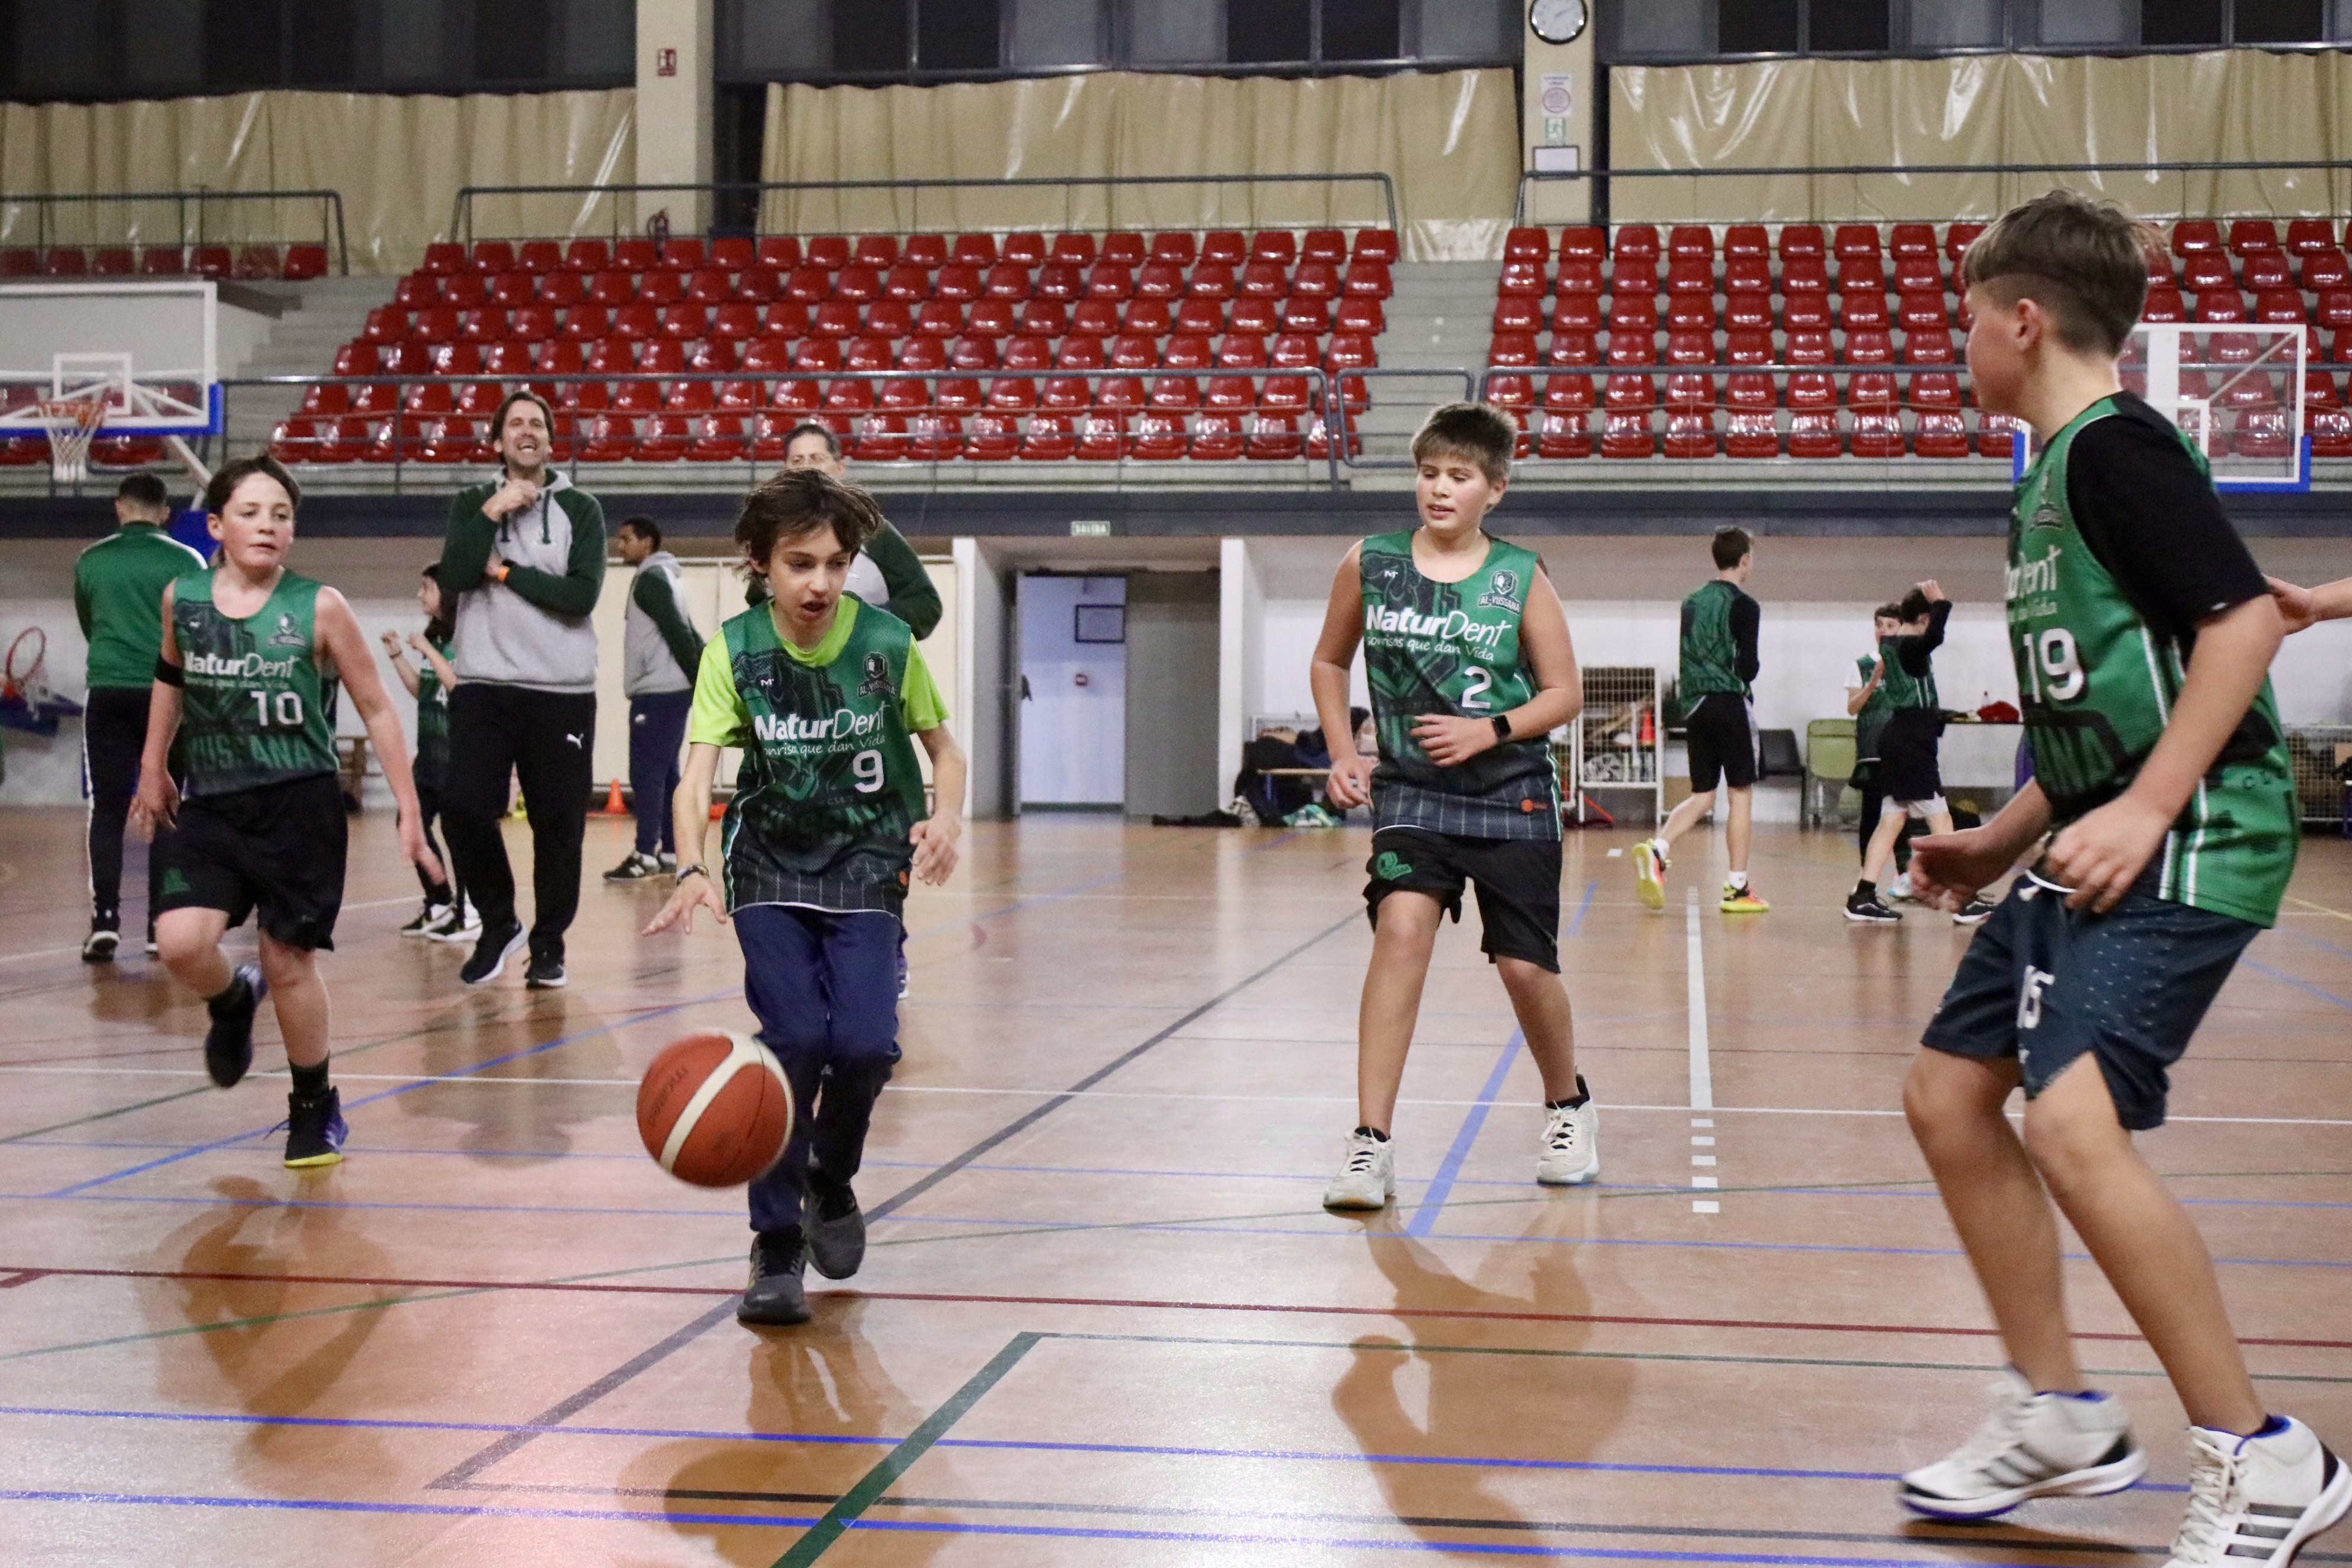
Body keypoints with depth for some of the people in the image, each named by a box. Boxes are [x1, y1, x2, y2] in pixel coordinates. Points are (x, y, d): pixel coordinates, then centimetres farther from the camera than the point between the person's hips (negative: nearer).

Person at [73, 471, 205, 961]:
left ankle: (105, 922, -6)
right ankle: (161, 925, 5)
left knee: (108, 811, 4)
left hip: (108, 694, 1)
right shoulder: (186, 561, 0)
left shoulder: (90, 562, 7)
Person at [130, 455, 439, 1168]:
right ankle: (233, 1003, 21)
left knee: (290, 962, 2)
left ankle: (314, 1108, 24)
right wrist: (153, 767, 25)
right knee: (182, 943, -16)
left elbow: (377, 709, -3)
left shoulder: (318, 608, -9)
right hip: (212, 805, 3)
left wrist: (409, 812, -5)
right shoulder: (182, 599, -1)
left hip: (300, 805, -2)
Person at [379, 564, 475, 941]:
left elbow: (459, 684, -22)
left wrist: (428, 651, -18)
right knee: (413, 822, 9)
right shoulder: (436, 636, 13)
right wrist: (397, 656, 12)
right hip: (431, 748, 9)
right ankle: (439, 904, 19)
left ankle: (469, 915, 1)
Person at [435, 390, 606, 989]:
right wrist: (492, 513, -13)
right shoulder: (472, 504, 10)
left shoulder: (580, 508, 5)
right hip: (483, 685, 1)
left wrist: (505, 572, -8)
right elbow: (453, 577, -7)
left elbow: (583, 593, -9)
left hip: (563, 689, -1)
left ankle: (548, 944, 18)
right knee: (464, 809, -12)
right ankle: (498, 924, 10)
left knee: (558, 823, 2)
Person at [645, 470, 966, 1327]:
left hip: (865, 864, 1)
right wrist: (693, 870, -38)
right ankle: (776, 1248, 0)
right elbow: (696, 774, -20)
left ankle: (831, 1183, 17)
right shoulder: (736, 648, -11)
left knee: (864, 1042, -16)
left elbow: (944, 748, 4)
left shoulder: (887, 642, -10)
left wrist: (947, 816, -17)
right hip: (769, 867, 0)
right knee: (796, 1038, -16)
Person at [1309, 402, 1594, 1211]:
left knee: (1525, 965, 3)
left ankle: (1569, 1108, 33)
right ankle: (1371, 1144, -19)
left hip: (1510, 791, 0)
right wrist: (1344, 753, 2)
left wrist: (1489, 731, -14)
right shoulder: (1370, 565, -1)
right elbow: (1329, 664, 14)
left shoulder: (1520, 577, -4)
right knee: (1402, 929, -21)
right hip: (1410, 788, 0)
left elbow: (1564, 694, 1)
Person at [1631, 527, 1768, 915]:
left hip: (1695, 705, 6)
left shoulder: (1692, 602, 13)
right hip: (1731, 704, -6)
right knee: (1741, 793, 2)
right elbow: (1747, 666, -13)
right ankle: (1737, 889, 3)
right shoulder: (1743, 606, -8)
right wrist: (1750, 671, 7)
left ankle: (1656, 849, -15)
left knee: (1702, 795, 9)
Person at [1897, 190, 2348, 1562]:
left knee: (2072, 1121, -23)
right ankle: (2062, 1420, 19)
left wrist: (2143, 812, -26)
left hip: (2186, 843, -11)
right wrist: (2006, 840, 24)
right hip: (2105, 847, 11)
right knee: (1951, 1092, 10)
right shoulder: (2057, 468, 18)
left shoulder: (2116, 446, -11)